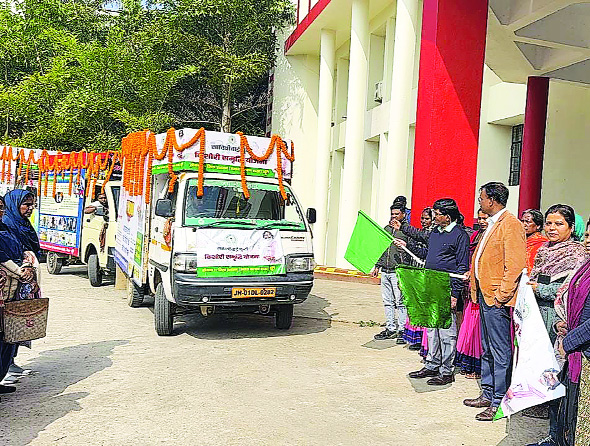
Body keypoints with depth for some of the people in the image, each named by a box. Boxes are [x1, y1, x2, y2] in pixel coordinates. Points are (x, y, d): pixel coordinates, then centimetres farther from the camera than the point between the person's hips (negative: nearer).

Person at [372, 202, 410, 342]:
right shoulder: (386, 229, 16)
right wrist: (377, 266, 20)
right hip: (385, 271, 7)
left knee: (400, 302, -4)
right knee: (387, 301, 11)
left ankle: (402, 330, 4)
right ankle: (390, 329, 20)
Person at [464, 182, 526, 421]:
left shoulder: (511, 225, -14)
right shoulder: (492, 224, 17)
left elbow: (514, 266, -20)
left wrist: (501, 296, -19)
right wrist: (473, 277, 16)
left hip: (497, 299, -10)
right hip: (484, 294, 10)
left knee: (500, 352, -1)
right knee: (487, 350, 16)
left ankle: (499, 402, 6)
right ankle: (487, 394, 26)